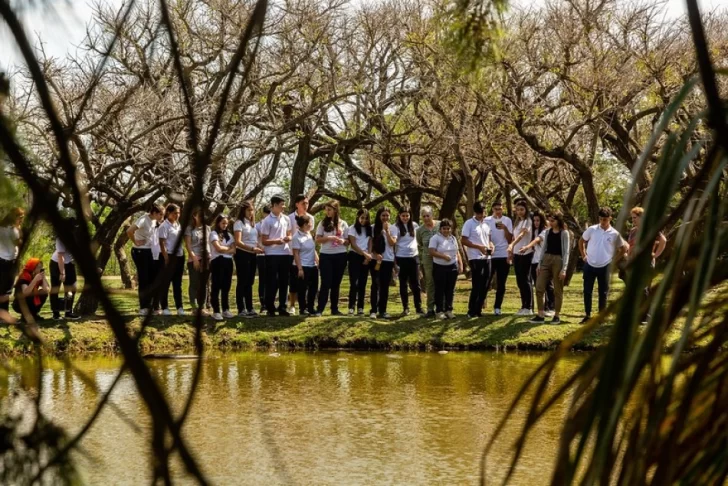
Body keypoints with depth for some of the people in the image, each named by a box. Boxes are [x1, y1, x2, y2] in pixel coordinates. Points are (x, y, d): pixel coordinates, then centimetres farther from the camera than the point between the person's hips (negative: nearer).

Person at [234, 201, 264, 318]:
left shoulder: (253, 224, 16)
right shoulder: (239, 223, -8)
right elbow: (238, 242, -18)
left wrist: (260, 248, -1)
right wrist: (252, 248, -26)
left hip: (252, 255, 7)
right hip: (242, 254, -7)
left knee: (250, 282, 10)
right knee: (242, 282, -4)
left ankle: (250, 308, 14)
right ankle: (241, 309, -1)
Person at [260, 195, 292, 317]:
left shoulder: (286, 219, 11)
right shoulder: (267, 221, -6)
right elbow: (264, 241, -6)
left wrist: (289, 238, -2)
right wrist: (276, 241, -23)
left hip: (286, 253, 5)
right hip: (272, 255, -5)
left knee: (284, 281, 7)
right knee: (272, 282, -3)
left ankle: (282, 307, 13)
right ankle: (270, 308, 3)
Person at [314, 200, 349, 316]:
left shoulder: (343, 224, 6)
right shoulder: (323, 223, 2)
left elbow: (348, 242, 8)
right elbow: (318, 240, -4)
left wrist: (343, 241, -15)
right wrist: (329, 238, -20)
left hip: (340, 256, 2)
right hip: (326, 256, -2)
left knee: (336, 283, 7)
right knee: (326, 283, -9)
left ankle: (334, 309, 13)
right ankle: (320, 309, -8)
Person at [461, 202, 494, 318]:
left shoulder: (486, 224, 13)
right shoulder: (469, 224, -6)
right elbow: (463, 241, -10)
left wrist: (491, 245, 0)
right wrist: (479, 247, -18)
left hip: (487, 258, 7)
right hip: (475, 258, -7)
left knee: (484, 286, 7)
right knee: (477, 286, -7)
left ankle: (478, 310, 15)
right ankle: (471, 311, -1)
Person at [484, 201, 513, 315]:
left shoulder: (507, 220, 4)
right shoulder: (487, 220, 4)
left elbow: (510, 239, 0)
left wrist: (505, 228, -15)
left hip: (504, 255, 1)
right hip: (490, 255, -1)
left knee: (501, 284, 3)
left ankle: (497, 307, 8)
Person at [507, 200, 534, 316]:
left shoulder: (528, 221, -11)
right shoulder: (517, 222, 15)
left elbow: (522, 234, -28)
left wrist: (512, 245, -42)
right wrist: (510, 252, 12)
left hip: (526, 254, -8)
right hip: (516, 254, 8)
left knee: (525, 280, -7)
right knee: (520, 280, 9)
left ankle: (529, 307, -4)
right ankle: (524, 306, 14)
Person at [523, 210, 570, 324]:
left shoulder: (564, 233, -3)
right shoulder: (547, 232, 9)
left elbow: (566, 251, -6)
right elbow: (538, 238, -10)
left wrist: (564, 269, -13)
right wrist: (528, 246, -28)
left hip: (558, 260, -5)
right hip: (546, 259, 5)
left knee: (557, 290, 2)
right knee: (539, 288, -2)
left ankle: (557, 316, 11)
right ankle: (541, 315, 3)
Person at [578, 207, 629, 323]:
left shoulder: (615, 234, -5)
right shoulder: (592, 230, -3)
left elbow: (624, 248, 7)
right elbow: (581, 241, 11)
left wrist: (614, 259, 2)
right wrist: (584, 255, 6)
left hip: (604, 267, -1)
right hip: (590, 265, 1)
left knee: (603, 292, 5)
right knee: (587, 291, 2)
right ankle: (587, 315, 11)